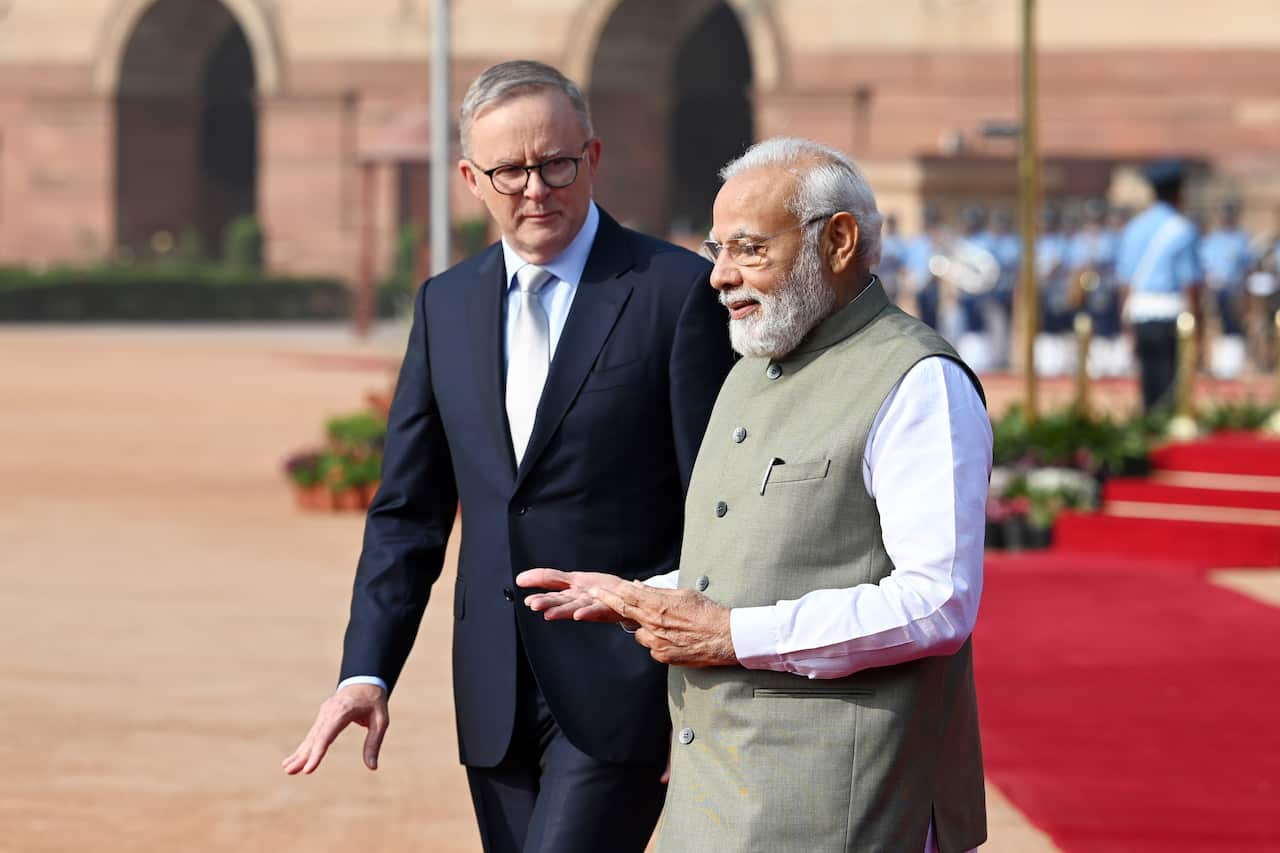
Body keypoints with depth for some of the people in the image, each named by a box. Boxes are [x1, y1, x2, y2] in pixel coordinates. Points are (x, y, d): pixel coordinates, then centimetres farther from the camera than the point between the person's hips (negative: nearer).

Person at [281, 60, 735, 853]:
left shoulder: (677, 290, -7)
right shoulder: (447, 305, 10)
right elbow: (408, 510, 11)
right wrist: (367, 671, 0)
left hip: (620, 689, -6)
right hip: (498, 693, 6)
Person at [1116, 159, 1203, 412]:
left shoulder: (1134, 228, 10)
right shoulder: (1182, 229, -7)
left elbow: (1125, 284, 10)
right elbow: (1191, 284, -11)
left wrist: (1129, 325, 14)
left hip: (1140, 317, 6)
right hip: (1172, 314, -6)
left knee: (1149, 386, 9)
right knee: (1173, 388, -5)